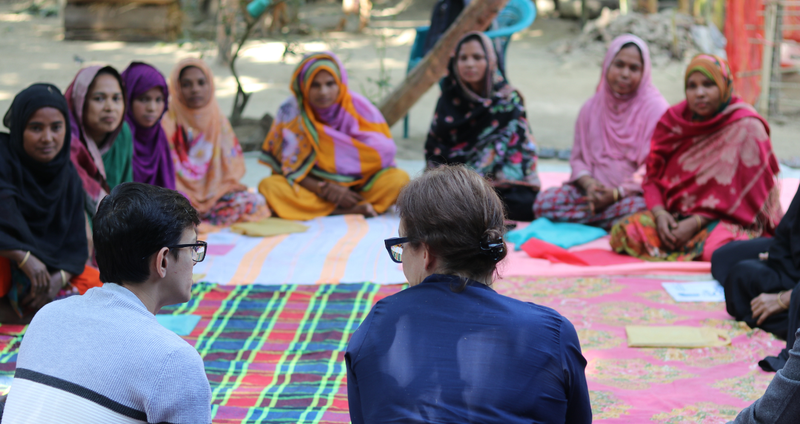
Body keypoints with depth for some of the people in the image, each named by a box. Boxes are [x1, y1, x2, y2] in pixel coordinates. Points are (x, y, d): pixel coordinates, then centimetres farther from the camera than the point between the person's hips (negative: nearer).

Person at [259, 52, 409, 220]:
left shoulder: (359, 107, -9)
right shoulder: (291, 111, -10)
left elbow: (382, 154, -10)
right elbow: (289, 166, -8)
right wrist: (323, 190, -24)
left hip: (356, 185, 0)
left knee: (399, 178, -25)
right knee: (269, 186, -29)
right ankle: (353, 210, -28)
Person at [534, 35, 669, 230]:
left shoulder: (655, 109, -4)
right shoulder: (592, 107, 10)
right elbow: (578, 157, 11)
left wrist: (617, 193, -18)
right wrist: (589, 184, -12)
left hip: (635, 193, -4)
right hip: (595, 190, 4)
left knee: (636, 208, -40)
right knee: (544, 202, -19)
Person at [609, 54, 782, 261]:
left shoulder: (746, 128, -10)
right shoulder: (674, 119, 4)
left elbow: (740, 192, -12)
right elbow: (653, 176, 6)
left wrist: (695, 223, -20)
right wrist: (659, 213, -14)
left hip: (729, 217, -4)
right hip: (675, 212, 4)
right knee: (622, 233, -19)